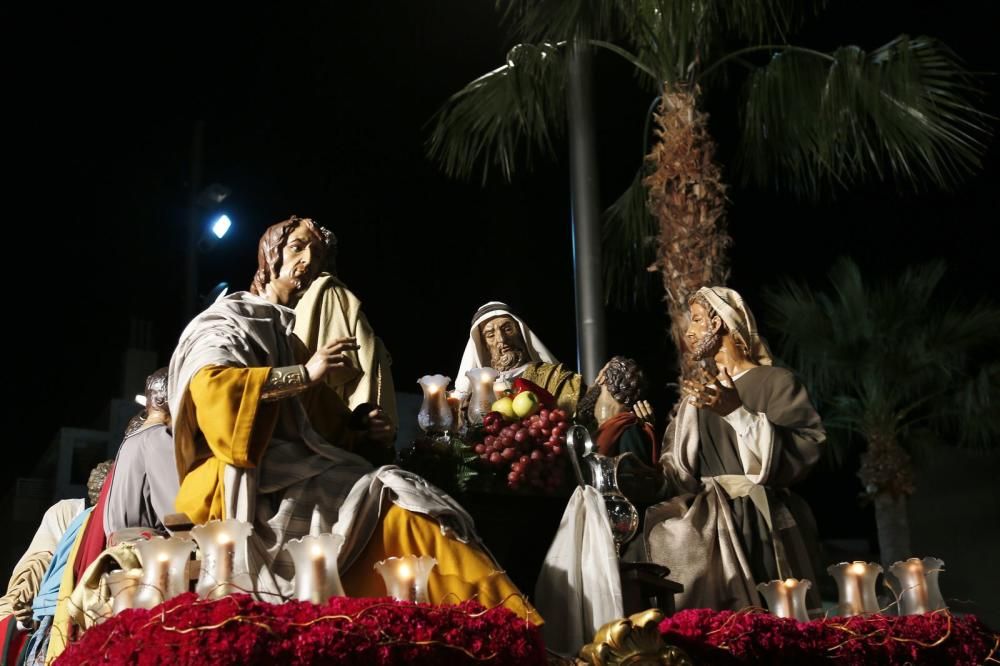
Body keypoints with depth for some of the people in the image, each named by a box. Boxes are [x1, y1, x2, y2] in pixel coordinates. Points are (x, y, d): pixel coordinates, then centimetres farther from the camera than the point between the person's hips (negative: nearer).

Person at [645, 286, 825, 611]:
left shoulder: (774, 381, -3)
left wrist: (737, 413, -19)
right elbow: (679, 472, 15)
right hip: (706, 531, 5)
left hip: (759, 530, -5)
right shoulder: (698, 396, 15)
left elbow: (804, 449, -15)